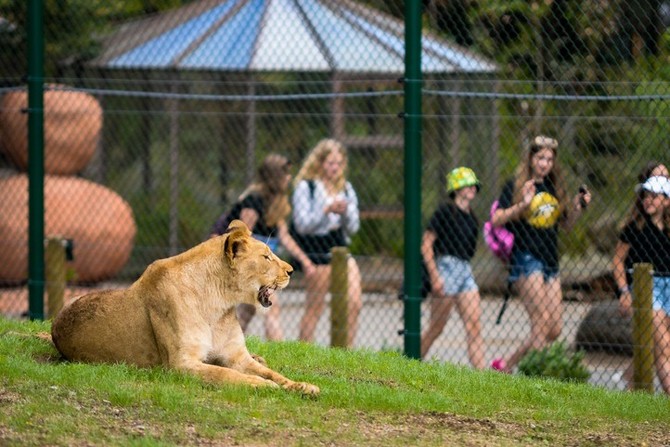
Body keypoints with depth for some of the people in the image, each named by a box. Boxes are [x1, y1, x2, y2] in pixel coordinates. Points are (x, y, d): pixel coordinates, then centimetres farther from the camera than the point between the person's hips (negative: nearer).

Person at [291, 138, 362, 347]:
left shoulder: (346, 189, 11)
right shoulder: (305, 187, -4)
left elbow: (353, 228, 10)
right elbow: (302, 224, -11)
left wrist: (346, 211, -10)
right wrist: (327, 210, -21)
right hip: (316, 252, -5)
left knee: (354, 304, -8)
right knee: (314, 308, -1)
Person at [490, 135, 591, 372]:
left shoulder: (555, 188, 14)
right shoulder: (515, 186, -3)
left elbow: (566, 225, 21)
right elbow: (496, 220, -11)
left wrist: (578, 207, 3)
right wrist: (522, 205, -23)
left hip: (550, 262, 7)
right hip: (526, 258, -7)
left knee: (555, 328, 2)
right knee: (541, 321, -16)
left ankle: (505, 365, 11)